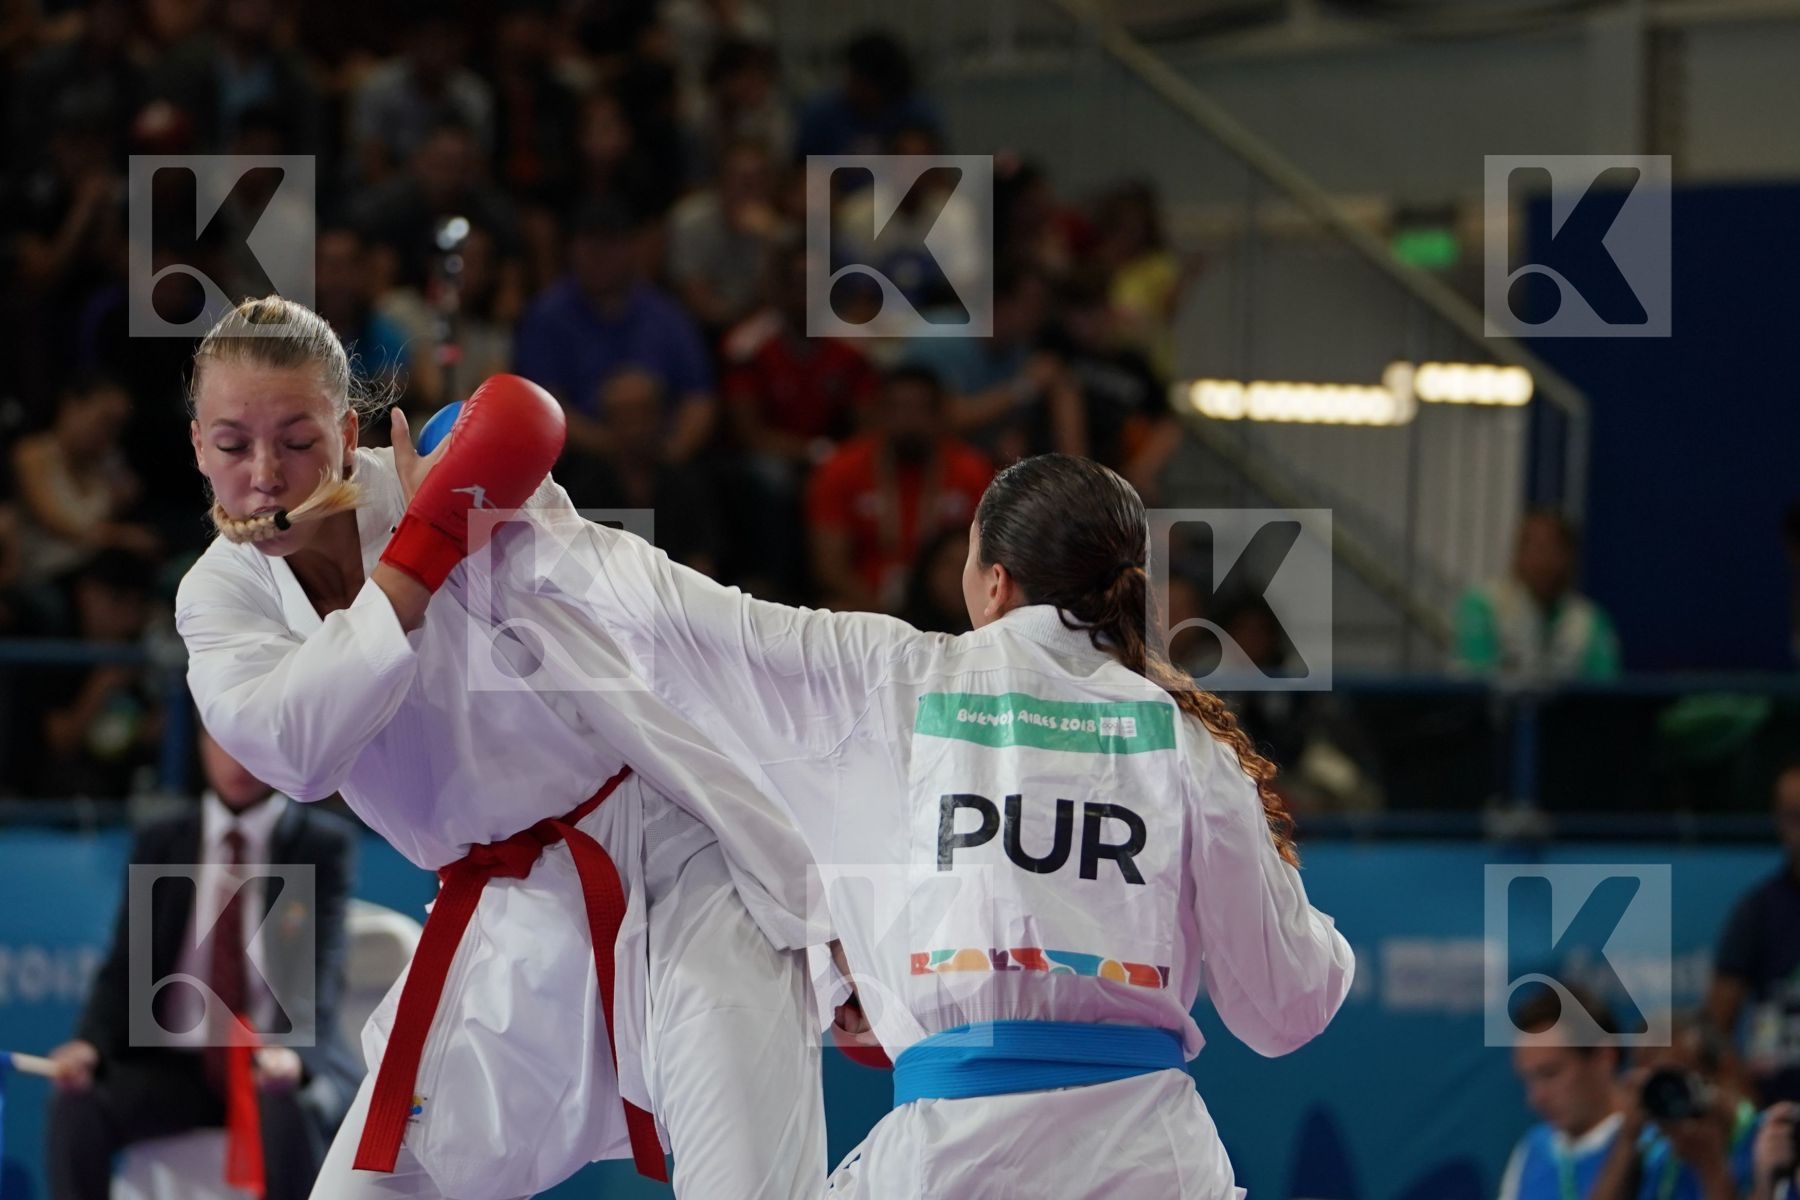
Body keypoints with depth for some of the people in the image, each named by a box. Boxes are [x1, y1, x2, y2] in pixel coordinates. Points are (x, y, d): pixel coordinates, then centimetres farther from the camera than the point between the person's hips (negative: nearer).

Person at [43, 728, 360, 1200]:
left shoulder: (325, 844, 1)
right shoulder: (160, 844, 11)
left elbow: (320, 971, -11)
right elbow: (128, 965, 6)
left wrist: (293, 1052, -33)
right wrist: (90, 1043, -17)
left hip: (281, 1062, -3)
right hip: (177, 1068, 3)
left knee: (290, 1109, -38)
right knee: (76, 1104, -25)